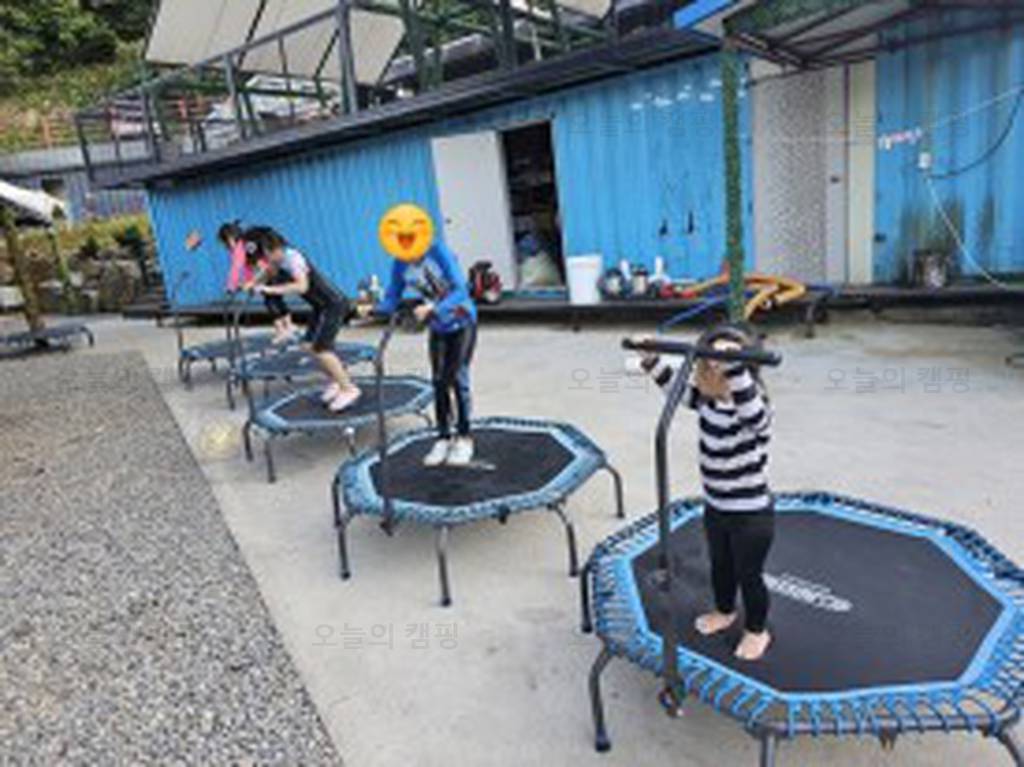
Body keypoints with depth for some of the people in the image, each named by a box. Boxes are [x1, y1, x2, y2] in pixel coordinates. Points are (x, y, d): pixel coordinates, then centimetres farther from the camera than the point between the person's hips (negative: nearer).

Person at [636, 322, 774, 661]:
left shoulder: (755, 411, -29)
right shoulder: (707, 400, -6)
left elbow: (748, 408, -51)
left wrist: (733, 364, -64)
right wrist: (652, 359, -12)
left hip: (751, 516, -7)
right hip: (715, 509, 7)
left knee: (748, 575, 14)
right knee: (719, 566, 27)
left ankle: (757, 630, 40)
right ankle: (724, 611, 54)